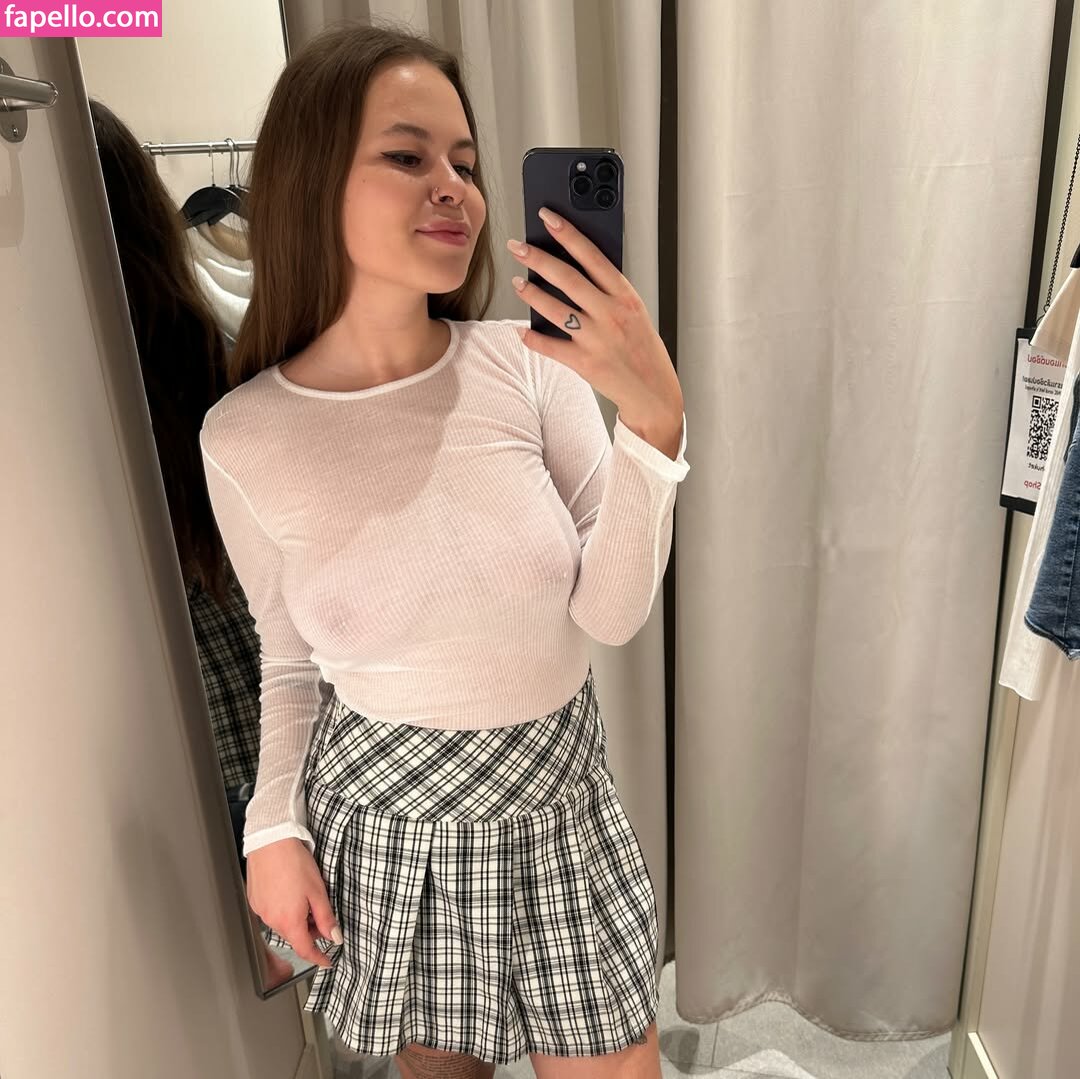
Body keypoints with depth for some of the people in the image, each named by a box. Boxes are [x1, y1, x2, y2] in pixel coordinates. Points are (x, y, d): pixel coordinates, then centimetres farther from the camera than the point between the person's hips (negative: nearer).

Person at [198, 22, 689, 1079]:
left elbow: (612, 614, -17)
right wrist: (275, 828, -5)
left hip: (557, 798, 1)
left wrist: (654, 417, -29)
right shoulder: (244, 436, -12)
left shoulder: (531, 365, -13)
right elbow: (289, 658, 2)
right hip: (386, 820, 0)